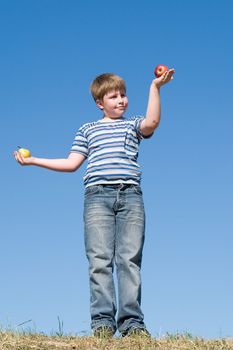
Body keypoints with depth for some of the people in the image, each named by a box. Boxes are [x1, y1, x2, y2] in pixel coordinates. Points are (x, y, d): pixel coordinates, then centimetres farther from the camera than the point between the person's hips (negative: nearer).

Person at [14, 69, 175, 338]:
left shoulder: (133, 125, 23)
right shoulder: (88, 130, 25)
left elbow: (152, 122, 0)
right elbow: (72, 163, 19)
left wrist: (155, 87, -5)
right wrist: (33, 160, 16)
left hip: (130, 195, 0)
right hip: (98, 194, 1)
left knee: (130, 258, -10)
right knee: (100, 259, -10)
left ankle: (132, 322, -13)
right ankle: (103, 321, -13)